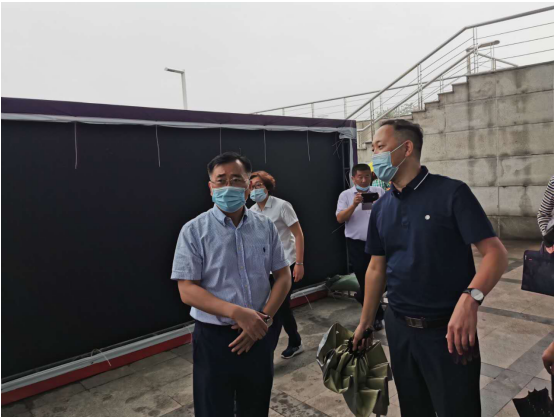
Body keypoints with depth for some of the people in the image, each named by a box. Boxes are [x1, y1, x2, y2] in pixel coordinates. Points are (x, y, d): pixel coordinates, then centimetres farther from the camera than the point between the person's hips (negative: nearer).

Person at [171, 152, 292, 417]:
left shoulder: (265, 226, 1)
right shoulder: (194, 231, -9)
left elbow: (283, 276, 5)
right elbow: (187, 291, -12)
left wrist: (264, 318, -9)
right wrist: (237, 312, -22)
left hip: (258, 336, 3)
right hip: (214, 339, -3)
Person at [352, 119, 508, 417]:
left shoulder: (451, 192, -12)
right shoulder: (381, 208, 5)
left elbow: (496, 253, -16)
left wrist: (470, 298, -34)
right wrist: (364, 323, 10)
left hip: (447, 329, -5)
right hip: (398, 327, 5)